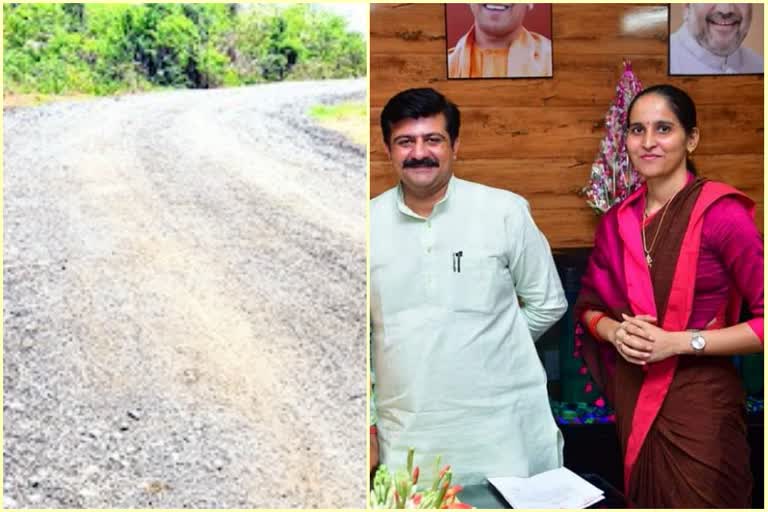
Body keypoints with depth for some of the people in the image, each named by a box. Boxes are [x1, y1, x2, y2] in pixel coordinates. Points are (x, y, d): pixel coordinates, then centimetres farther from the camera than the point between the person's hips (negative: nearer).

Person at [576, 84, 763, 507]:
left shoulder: (721, 212, -14)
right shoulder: (617, 220, 3)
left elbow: (762, 320, -17)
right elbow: (589, 304, 13)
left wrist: (679, 342, -20)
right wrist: (614, 330, -7)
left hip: (699, 400, -5)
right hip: (631, 397, 5)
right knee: (641, 501, 19)